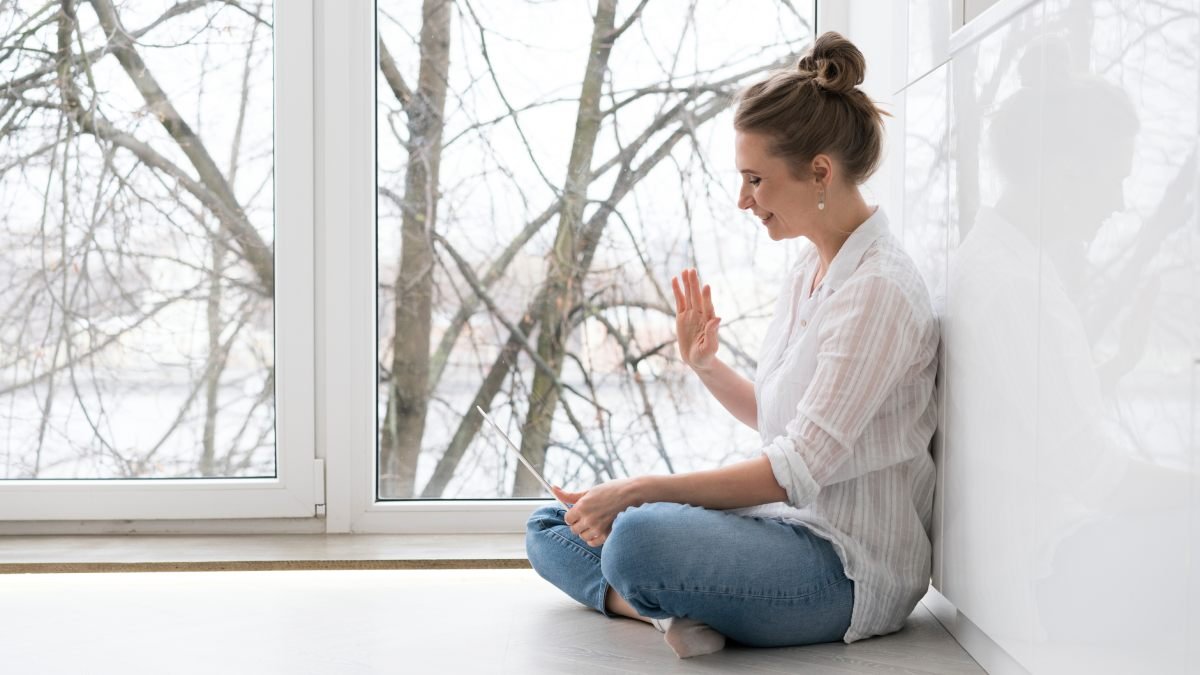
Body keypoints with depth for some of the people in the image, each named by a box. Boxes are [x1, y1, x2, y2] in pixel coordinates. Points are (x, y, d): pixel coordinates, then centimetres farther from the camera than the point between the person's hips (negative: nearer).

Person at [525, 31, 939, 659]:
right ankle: (675, 608, -15)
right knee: (551, 527, 5)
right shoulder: (808, 270, 11)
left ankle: (672, 609, -11)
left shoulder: (879, 290, -17)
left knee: (639, 538, -38)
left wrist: (638, 490, -27)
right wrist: (705, 364, 1)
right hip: (786, 524, 10)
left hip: (852, 562, -10)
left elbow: (801, 466, -23)